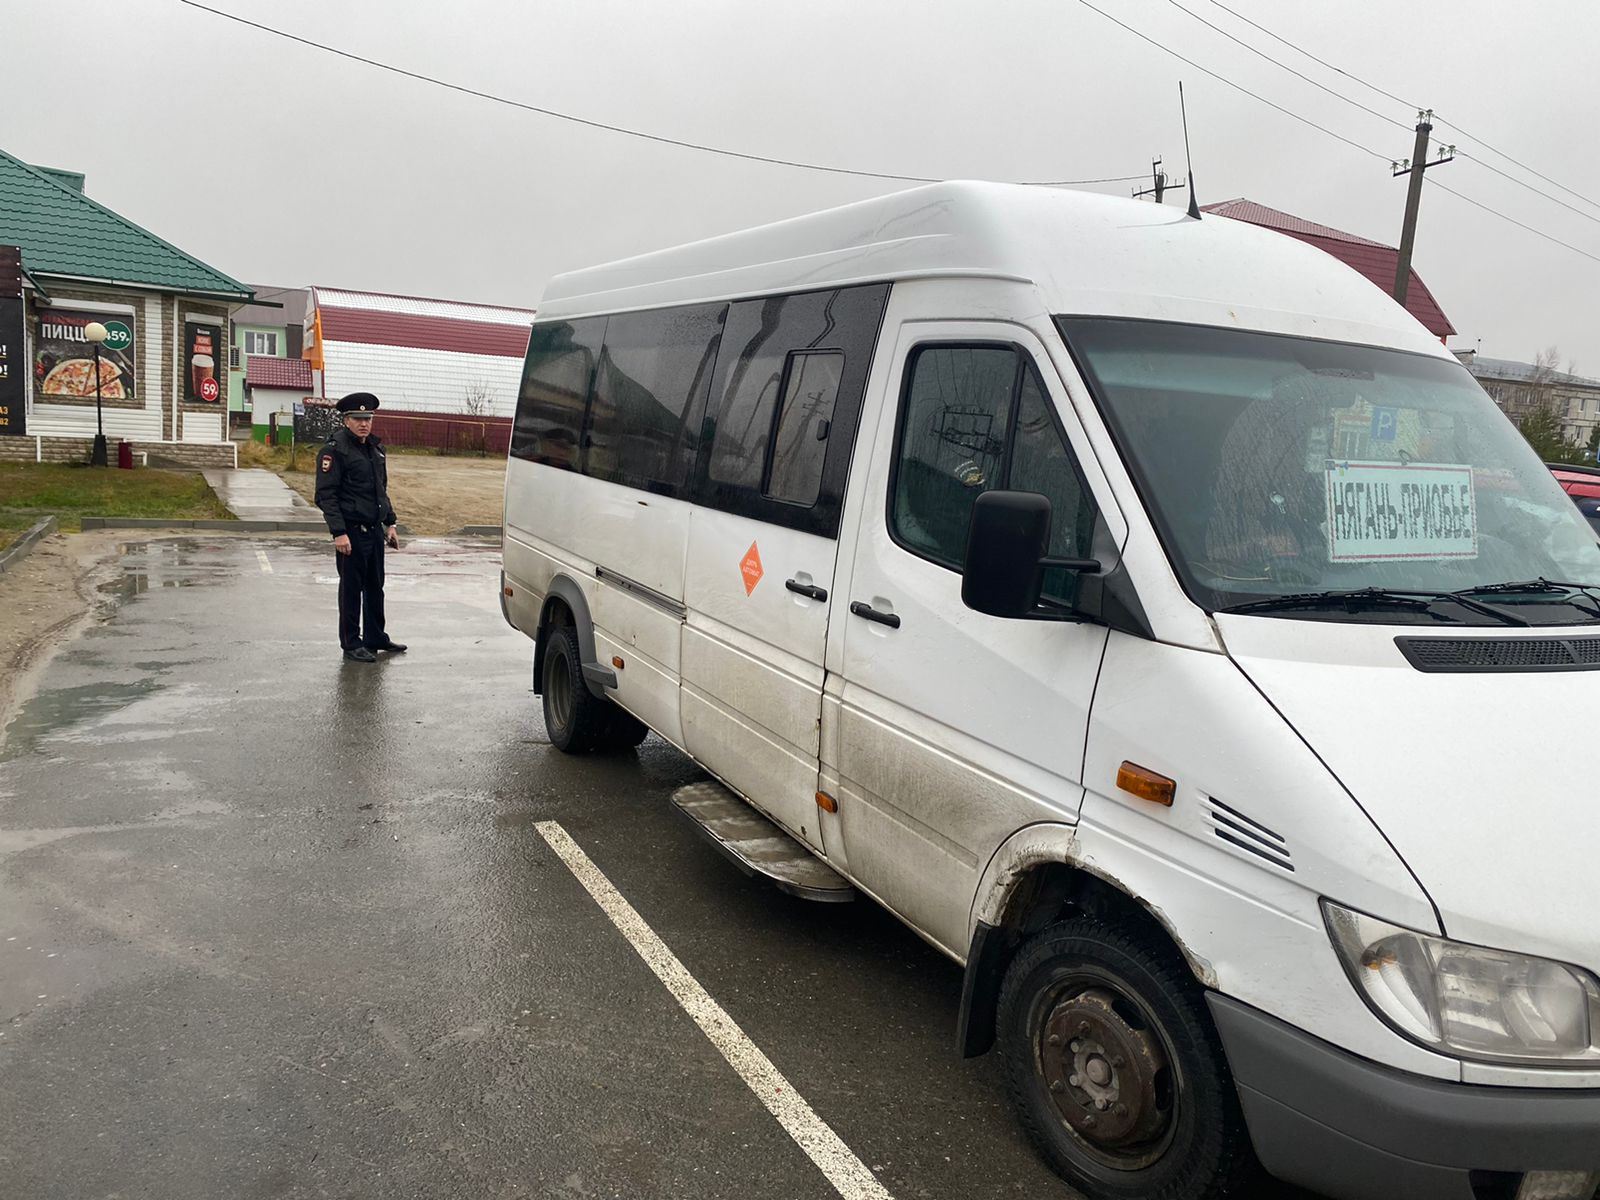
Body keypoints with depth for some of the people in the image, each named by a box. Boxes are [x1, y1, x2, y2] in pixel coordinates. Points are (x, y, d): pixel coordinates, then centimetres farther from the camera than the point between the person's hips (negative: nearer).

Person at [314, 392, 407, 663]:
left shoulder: (376, 448, 13)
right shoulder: (335, 450, -11)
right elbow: (326, 495, -15)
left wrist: (389, 523, 16)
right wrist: (339, 532, -21)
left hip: (375, 529, 7)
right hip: (351, 531, -7)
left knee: (375, 586, 14)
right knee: (351, 588, 1)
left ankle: (376, 638, 26)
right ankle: (351, 644, 11)